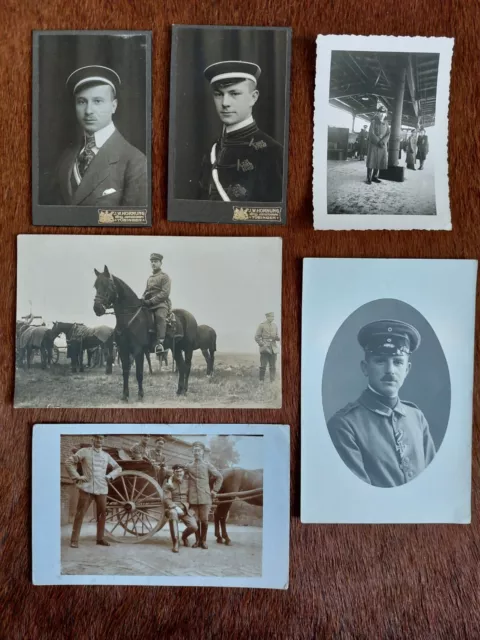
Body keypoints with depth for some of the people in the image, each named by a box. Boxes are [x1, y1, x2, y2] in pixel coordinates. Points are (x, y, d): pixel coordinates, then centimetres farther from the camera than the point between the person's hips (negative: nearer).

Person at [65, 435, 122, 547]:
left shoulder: (106, 455, 13)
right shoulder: (84, 451, 3)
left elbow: (118, 468, 23)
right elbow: (68, 462, 1)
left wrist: (110, 476, 6)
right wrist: (77, 477, -6)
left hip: (102, 489, 4)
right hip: (86, 488, -3)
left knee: (102, 514, 5)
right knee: (80, 513, -4)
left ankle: (100, 538, 18)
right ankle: (74, 540, 4)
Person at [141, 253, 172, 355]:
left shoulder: (164, 277, 2)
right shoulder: (149, 278, 23)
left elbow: (165, 293, -10)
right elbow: (146, 292, 29)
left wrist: (151, 301, -18)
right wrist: (142, 300, 5)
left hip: (161, 303, -8)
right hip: (149, 304, 8)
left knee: (160, 316, -35)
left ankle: (159, 343, -47)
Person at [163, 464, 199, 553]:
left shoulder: (188, 481, 6)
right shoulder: (168, 483, -1)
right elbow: (166, 499, -9)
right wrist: (175, 507, -26)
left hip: (186, 509, 2)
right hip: (173, 508, -2)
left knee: (194, 527, -20)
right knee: (173, 513, -39)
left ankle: (184, 536, 19)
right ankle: (175, 543, -28)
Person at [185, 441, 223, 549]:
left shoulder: (207, 465, 4)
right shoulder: (188, 466, 7)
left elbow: (219, 477, 8)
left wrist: (214, 490, 4)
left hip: (205, 498, -1)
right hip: (193, 498, 1)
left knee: (204, 520, 0)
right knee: (195, 520, 5)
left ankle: (203, 540, 16)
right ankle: (197, 540, 20)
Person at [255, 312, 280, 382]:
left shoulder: (275, 326, 13)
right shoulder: (262, 325, 0)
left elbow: (277, 337, 16)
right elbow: (257, 337, -1)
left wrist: (277, 337, -7)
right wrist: (262, 344, -12)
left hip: (273, 349, 4)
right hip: (265, 349, -4)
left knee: (273, 367, 3)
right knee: (263, 366, -7)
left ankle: (272, 381, 11)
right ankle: (261, 381, 3)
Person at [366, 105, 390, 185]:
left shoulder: (385, 123, 11)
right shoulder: (374, 122, -1)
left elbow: (388, 134, 2)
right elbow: (371, 133, -10)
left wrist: (383, 142, -16)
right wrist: (378, 142, -18)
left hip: (382, 145, 4)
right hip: (373, 144, -4)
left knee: (379, 161, 3)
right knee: (371, 161, -7)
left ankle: (374, 177, 10)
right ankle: (368, 178, -7)